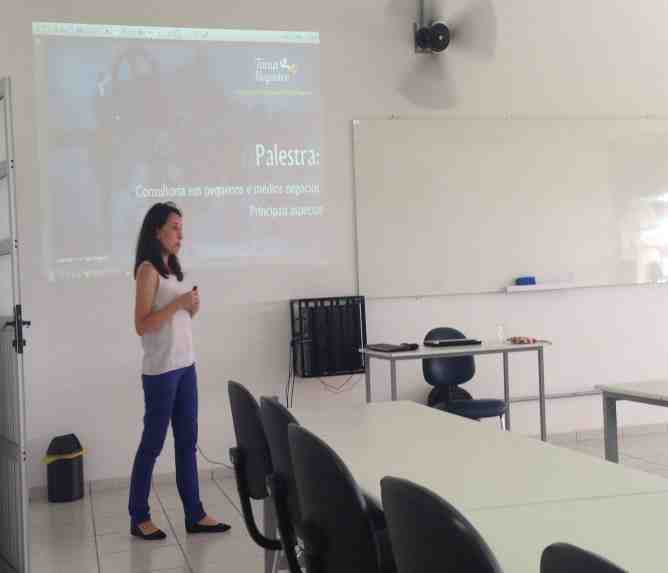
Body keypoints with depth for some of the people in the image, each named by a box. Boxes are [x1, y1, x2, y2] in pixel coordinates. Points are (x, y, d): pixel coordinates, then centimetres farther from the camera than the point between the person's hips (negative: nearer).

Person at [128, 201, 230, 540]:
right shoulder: (148, 270, -11)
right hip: (160, 370, -8)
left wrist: (192, 309, -1)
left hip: (185, 365, 8)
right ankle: (139, 518, 14)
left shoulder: (171, 268, 13)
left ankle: (194, 515, 15)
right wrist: (178, 304, -19)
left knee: (187, 442, 9)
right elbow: (142, 325, -16)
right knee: (152, 444, 2)